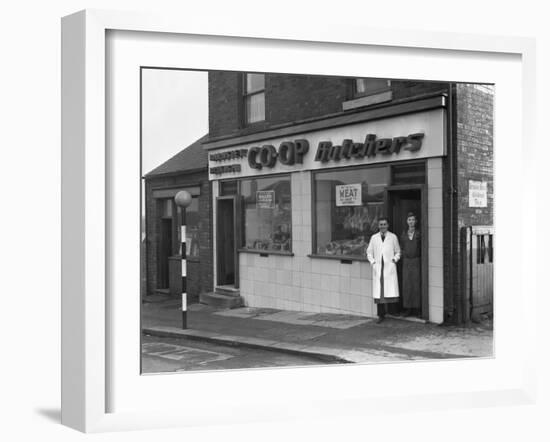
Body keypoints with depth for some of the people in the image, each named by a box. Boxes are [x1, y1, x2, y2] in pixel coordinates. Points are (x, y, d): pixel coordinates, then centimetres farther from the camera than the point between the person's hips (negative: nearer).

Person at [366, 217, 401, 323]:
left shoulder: (393, 237, 9)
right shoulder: (374, 238, 12)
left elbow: (398, 252, 15)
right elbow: (369, 252, 17)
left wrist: (395, 259, -3)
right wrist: (372, 261, 1)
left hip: (390, 267, -1)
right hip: (378, 267, 1)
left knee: (391, 290, -13)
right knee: (378, 292, -1)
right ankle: (381, 315, 7)